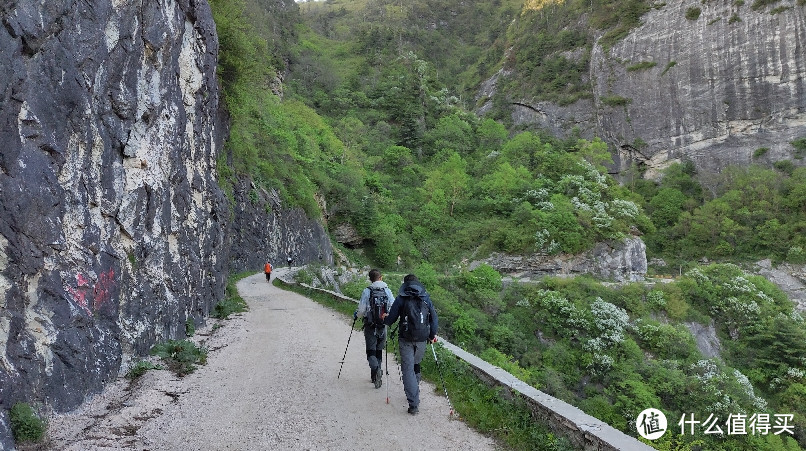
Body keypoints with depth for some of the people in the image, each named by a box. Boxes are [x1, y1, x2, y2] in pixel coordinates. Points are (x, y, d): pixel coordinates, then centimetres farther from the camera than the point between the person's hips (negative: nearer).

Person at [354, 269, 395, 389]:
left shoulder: (366, 291, -9)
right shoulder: (387, 291, -1)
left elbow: (361, 310, -10)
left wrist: (355, 315, 11)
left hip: (370, 326, -3)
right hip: (383, 326, 3)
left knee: (371, 351, 3)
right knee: (379, 351, 16)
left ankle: (376, 369, -23)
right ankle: (375, 376, 22)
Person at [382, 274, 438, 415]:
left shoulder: (401, 299, -3)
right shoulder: (426, 298, 7)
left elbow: (391, 319, -1)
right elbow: (434, 317, 9)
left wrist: (384, 319, 23)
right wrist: (432, 335, 21)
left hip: (406, 339, -3)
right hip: (422, 339, 3)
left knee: (408, 369, -1)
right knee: (416, 365, 24)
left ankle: (413, 404, -7)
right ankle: (415, 391, 33)